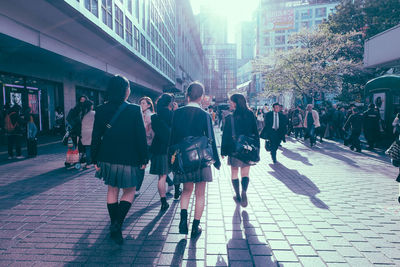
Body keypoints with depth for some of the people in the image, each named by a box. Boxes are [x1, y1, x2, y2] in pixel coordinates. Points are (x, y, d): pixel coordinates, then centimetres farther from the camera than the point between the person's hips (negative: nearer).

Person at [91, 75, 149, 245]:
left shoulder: (100, 111, -1)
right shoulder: (134, 110, -12)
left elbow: (96, 137, 2)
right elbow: (141, 137, -10)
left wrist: (95, 160, 10)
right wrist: (144, 159, 0)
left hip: (107, 157, 4)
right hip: (128, 159, -4)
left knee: (112, 190, 19)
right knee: (129, 191, 13)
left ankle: (115, 227, 29)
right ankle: (117, 225, -3)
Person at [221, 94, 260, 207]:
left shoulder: (230, 118, -10)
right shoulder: (250, 115, -2)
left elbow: (226, 135, -7)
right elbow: (256, 133, 3)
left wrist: (223, 151, 0)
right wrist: (256, 149, 10)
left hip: (233, 149, -2)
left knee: (234, 173, 15)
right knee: (245, 173, 10)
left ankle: (238, 196, 21)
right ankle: (243, 191, -15)